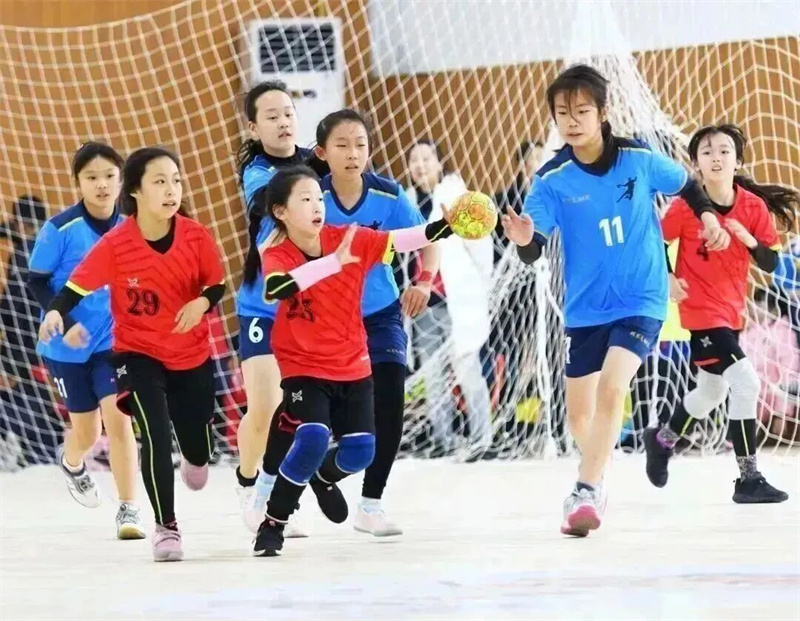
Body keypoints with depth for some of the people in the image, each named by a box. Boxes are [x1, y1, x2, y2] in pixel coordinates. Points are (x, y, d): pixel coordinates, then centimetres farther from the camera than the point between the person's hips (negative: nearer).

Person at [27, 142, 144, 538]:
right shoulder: (60, 229, -13)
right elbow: (37, 281, -10)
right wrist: (64, 322, -22)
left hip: (116, 342, 1)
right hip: (69, 346, -1)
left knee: (118, 419, -16)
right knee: (87, 432, 12)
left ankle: (128, 511, -9)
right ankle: (71, 463, 49)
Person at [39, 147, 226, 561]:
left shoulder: (196, 237, -14)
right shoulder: (115, 245, -20)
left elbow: (216, 285, -2)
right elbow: (77, 286, -19)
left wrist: (202, 302, -24)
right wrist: (56, 313, -39)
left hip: (193, 355, 2)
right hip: (138, 354, -2)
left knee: (198, 446, 11)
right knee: (155, 436, -18)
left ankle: (195, 460, 53)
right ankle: (166, 527, -1)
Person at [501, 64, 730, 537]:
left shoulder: (639, 159, -10)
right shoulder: (552, 180, -11)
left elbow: (686, 184, 10)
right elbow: (534, 253, -20)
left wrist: (708, 215, -7)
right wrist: (524, 238, -42)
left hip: (641, 301, -2)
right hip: (586, 308, 2)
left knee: (612, 386, -24)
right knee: (579, 411, 10)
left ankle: (587, 492, -22)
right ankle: (598, 479, 37)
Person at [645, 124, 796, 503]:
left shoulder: (754, 207, -5)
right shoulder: (686, 205, -14)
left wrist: (751, 241, -23)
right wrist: (668, 279, -14)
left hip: (732, 312, 6)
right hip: (701, 311, -6)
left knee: (712, 393, 23)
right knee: (746, 383, -20)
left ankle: (662, 440, 51)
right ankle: (748, 479, -14)